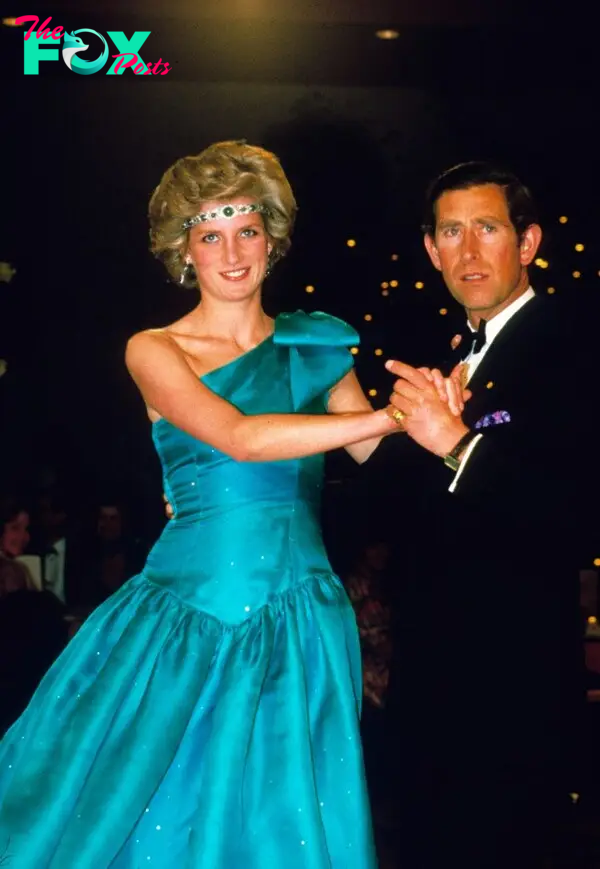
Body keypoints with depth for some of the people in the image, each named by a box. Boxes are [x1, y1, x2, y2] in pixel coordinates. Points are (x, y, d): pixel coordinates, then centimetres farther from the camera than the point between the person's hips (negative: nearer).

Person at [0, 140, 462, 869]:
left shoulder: (313, 347, 10)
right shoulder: (155, 351, -1)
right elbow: (242, 438, -17)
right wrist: (390, 413, -19)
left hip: (297, 628, 2)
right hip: (186, 623, -2)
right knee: (148, 810, 3)